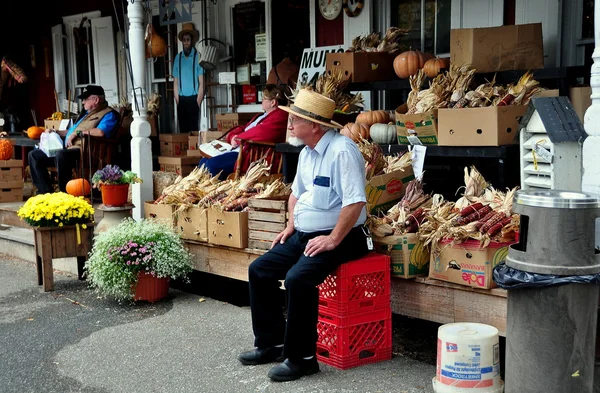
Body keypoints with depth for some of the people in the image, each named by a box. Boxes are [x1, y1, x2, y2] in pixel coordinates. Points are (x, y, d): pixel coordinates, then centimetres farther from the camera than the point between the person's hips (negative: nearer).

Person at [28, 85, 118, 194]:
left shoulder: (108, 114, -3)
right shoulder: (87, 113, 29)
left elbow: (101, 132, -23)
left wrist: (77, 133, -12)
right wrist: (54, 132, 26)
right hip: (68, 149, 11)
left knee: (61, 154, -40)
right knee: (34, 155, 5)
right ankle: (46, 192, -5)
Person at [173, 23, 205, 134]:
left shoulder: (197, 57, -3)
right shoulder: (177, 58, 7)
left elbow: (201, 82, -5)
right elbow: (175, 82, 8)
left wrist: (198, 101, -9)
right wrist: (177, 100, 2)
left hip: (193, 98, -3)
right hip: (181, 99, 3)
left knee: (193, 127, -3)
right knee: (182, 128, 5)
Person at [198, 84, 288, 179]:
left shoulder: (279, 117, -9)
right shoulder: (262, 116, 26)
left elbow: (258, 133, -21)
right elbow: (242, 129, 25)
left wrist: (238, 138, -4)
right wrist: (233, 137, 0)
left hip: (251, 155, -11)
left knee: (212, 165, -23)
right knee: (203, 162, 4)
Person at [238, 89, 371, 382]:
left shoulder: (342, 151, -20)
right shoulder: (306, 152, 10)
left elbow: (355, 201, -27)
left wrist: (332, 240, -25)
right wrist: (291, 226, 13)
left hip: (338, 237, -10)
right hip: (303, 235, 10)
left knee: (297, 279, -30)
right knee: (259, 270, 4)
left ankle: (301, 357, -13)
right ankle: (271, 343, 15)